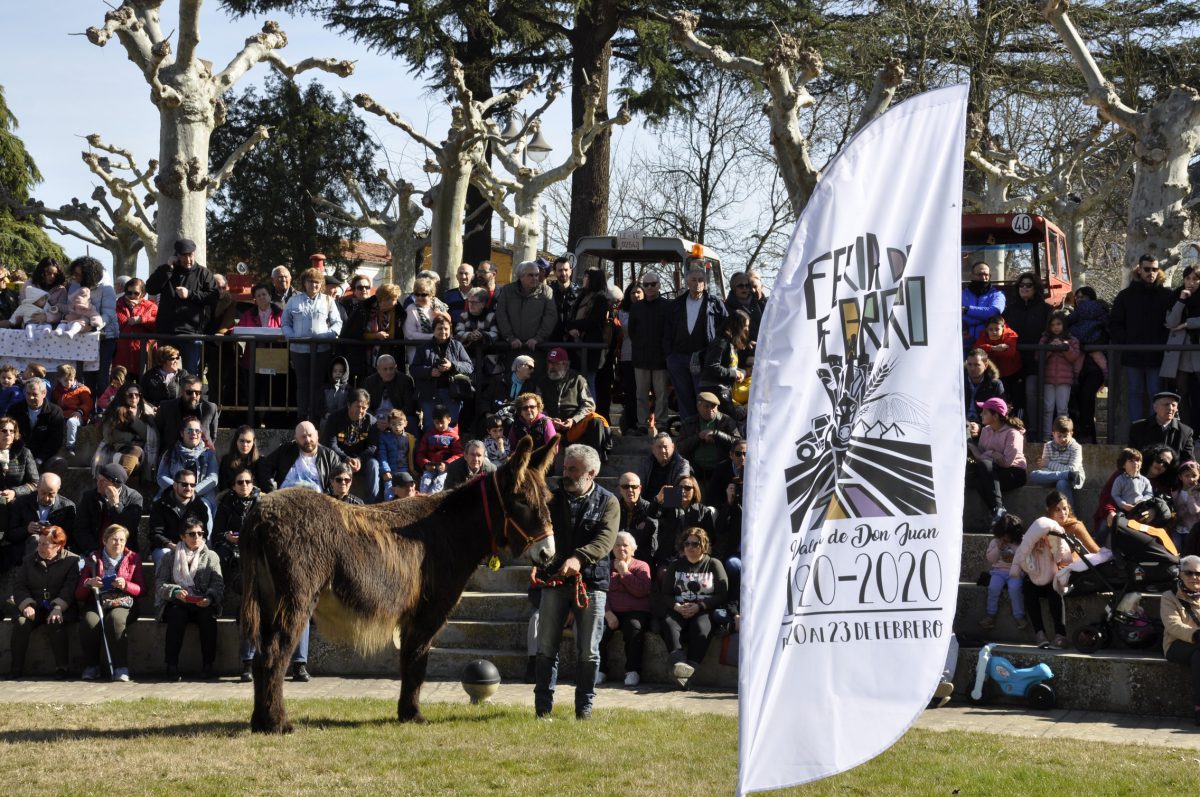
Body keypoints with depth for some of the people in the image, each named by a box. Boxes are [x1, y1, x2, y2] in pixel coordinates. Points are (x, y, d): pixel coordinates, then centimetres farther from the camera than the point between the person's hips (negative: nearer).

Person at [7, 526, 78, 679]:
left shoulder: (72, 561, 3)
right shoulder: (29, 561, 15)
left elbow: (70, 588, -9)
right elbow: (19, 586, 6)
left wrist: (58, 607, -25)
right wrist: (27, 605, -14)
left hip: (60, 607, -3)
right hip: (34, 607, 3)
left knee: (55, 624, -35)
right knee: (21, 623, -27)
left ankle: (61, 667, -24)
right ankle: (16, 668, -18)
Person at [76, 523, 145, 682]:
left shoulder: (132, 558, 14)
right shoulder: (93, 559, 13)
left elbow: (141, 589, 9)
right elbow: (79, 594, 12)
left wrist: (126, 585, -11)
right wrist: (88, 583, -10)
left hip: (122, 603, -1)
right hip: (96, 602, 1)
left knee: (115, 619, -37)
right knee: (89, 621, -34)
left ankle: (121, 668, -38)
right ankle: (91, 667, -20)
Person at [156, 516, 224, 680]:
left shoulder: (211, 557, 15)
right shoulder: (170, 557, 13)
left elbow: (218, 584, 3)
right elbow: (160, 584, 2)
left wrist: (209, 598, -18)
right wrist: (175, 592, -19)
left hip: (202, 604, 1)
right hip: (177, 603, -1)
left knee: (208, 617, -32)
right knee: (177, 616, -34)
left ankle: (207, 666, -27)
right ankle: (172, 666, -32)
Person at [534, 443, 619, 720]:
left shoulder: (607, 502, 2)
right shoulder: (554, 497, 7)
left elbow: (606, 539, -13)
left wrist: (579, 558, -31)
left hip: (591, 582, -1)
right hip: (554, 579, 1)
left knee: (589, 651, 3)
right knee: (546, 647, 2)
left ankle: (585, 706, 12)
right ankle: (543, 706, 10)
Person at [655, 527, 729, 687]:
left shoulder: (714, 565, 13)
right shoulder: (675, 566, 22)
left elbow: (722, 594, 1)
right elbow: (664, 594, 14)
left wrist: (698, 607, -13)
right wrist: (677, 606, -9)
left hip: (705, 611, -2)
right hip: (679, 610, 2)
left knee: (700, 628, -36)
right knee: (669, 623, -33)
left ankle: (691, 667, -52)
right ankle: (678, 662, -54)